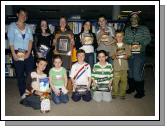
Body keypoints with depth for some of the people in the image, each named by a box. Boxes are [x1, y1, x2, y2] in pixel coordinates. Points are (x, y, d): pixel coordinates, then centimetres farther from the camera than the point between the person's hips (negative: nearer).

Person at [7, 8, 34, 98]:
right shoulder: (12, 26, 3)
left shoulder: (28, 27, 12)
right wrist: (14, 54, -12)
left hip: (27, 54, 2)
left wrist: (28, 53, -7)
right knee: (20, 75, 5)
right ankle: (23, 95, 14)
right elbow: (11, 41, -4)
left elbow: (30, 40, 4)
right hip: (17, 54, -2)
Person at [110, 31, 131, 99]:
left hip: (124, 66, 1)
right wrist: (115, 56, -17)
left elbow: (129, 55, 5)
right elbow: (112, 56, 4)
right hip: (116, 66, 0)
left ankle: (122, 94, 14)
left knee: (124, 80, 2)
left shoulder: (126, 46, 9)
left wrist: (126, 56, -16)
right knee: (115, 80, -4)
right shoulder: (113, 46, 9)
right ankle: (114, 93, 10)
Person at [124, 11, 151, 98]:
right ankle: (131, 87, 29)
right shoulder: (127, 29, 17)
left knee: (137, 73, -10)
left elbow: (148, 39, -1)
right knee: (130, 71, 11)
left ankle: (140, 92, 4)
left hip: (139, 54, -4)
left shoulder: (144, 28, 9)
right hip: (129, 53, 4)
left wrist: (140, 44, -17)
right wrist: (131, 45, -11)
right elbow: (125, 39, 8)